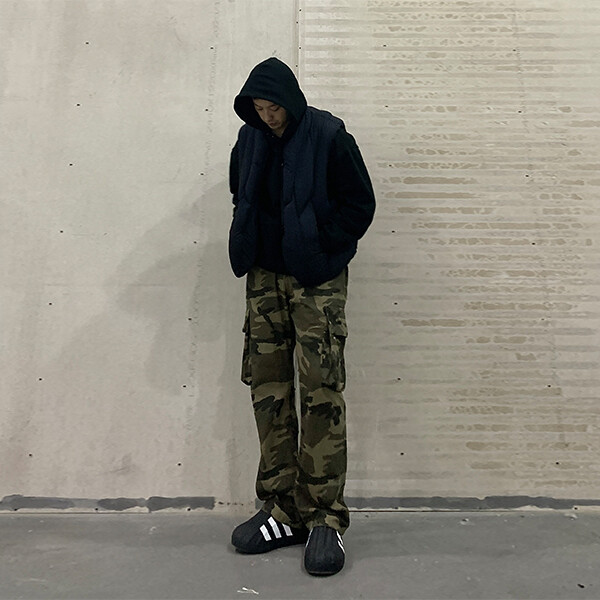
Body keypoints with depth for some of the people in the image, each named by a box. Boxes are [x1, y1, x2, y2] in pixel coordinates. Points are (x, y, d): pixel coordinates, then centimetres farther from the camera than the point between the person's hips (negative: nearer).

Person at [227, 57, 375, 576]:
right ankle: (283, 509, 15)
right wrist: (249, 247, 9)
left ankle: (325, 518, 4)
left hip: (318, 281, -5)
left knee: (322, 395, -8)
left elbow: (360, 203, -4)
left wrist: (320, 247, -10)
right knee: (267, 390, 3)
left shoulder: (329, 136, -5)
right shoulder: (250, 140, 11)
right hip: (265, 277, 5)